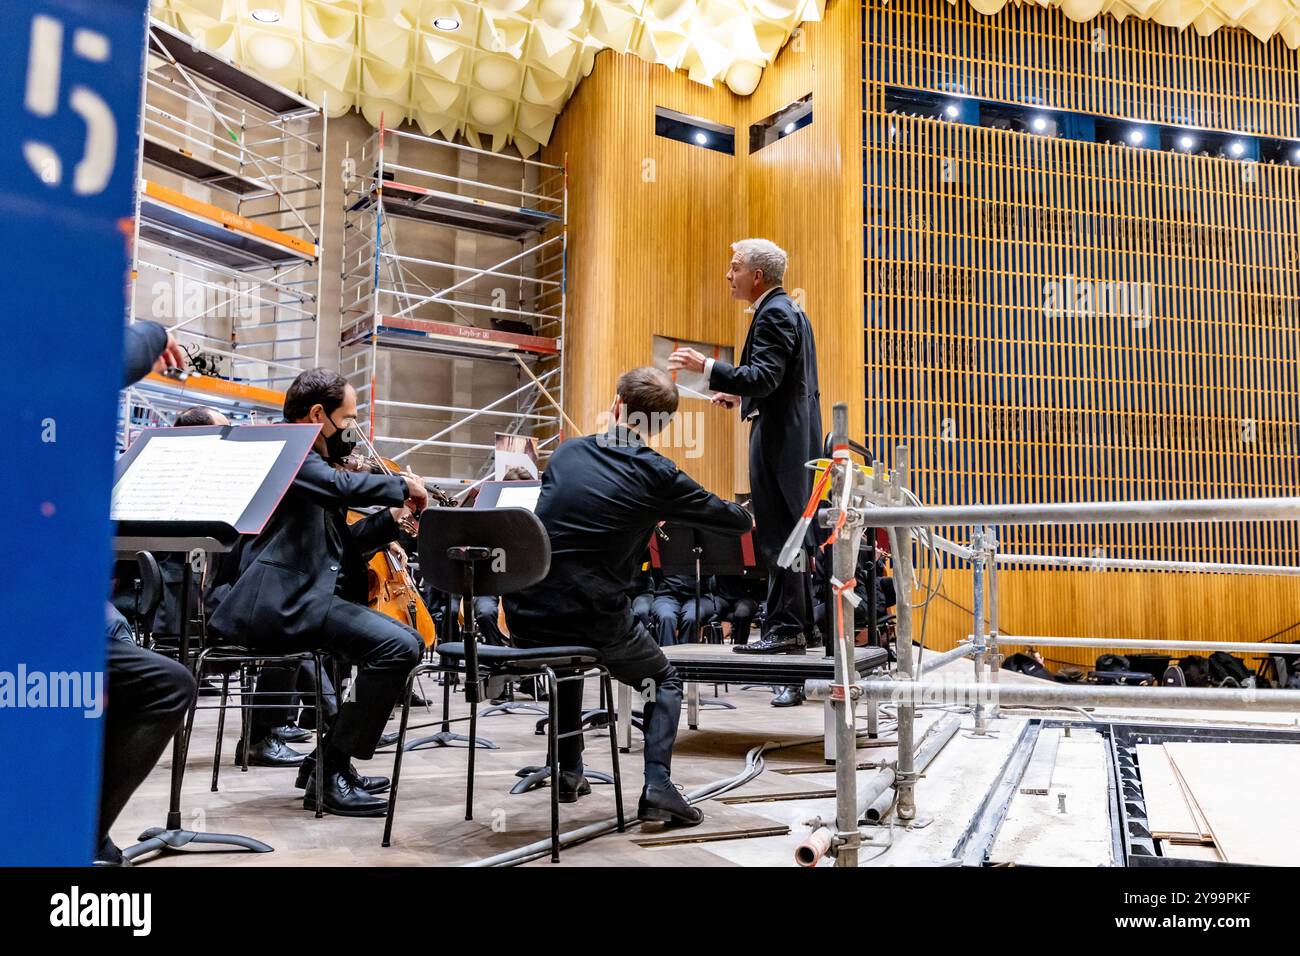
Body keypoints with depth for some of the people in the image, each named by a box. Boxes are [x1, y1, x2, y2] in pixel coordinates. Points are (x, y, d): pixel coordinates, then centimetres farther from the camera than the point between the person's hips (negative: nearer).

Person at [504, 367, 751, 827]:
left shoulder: (567, 452, 6)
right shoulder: (656, 475, -7)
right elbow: (737, 521, 4)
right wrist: (744, 513, 29)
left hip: (526, 618, 5)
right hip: (594, 620, -4)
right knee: (664, 681, 22)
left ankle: (569, 771, 35)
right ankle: (657, 784, 3)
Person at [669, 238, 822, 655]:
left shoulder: (774, 313, -13)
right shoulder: (787, 309, 19)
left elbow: (764, 377, -24)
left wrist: (706, 367, -26)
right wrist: (742, 396, 20)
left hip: (779, 438, -11)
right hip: (794, 436, 11)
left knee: (779, 535, -8)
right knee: (790, 534, 14)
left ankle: (783, 629, -4)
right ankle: (799, 625, 20)